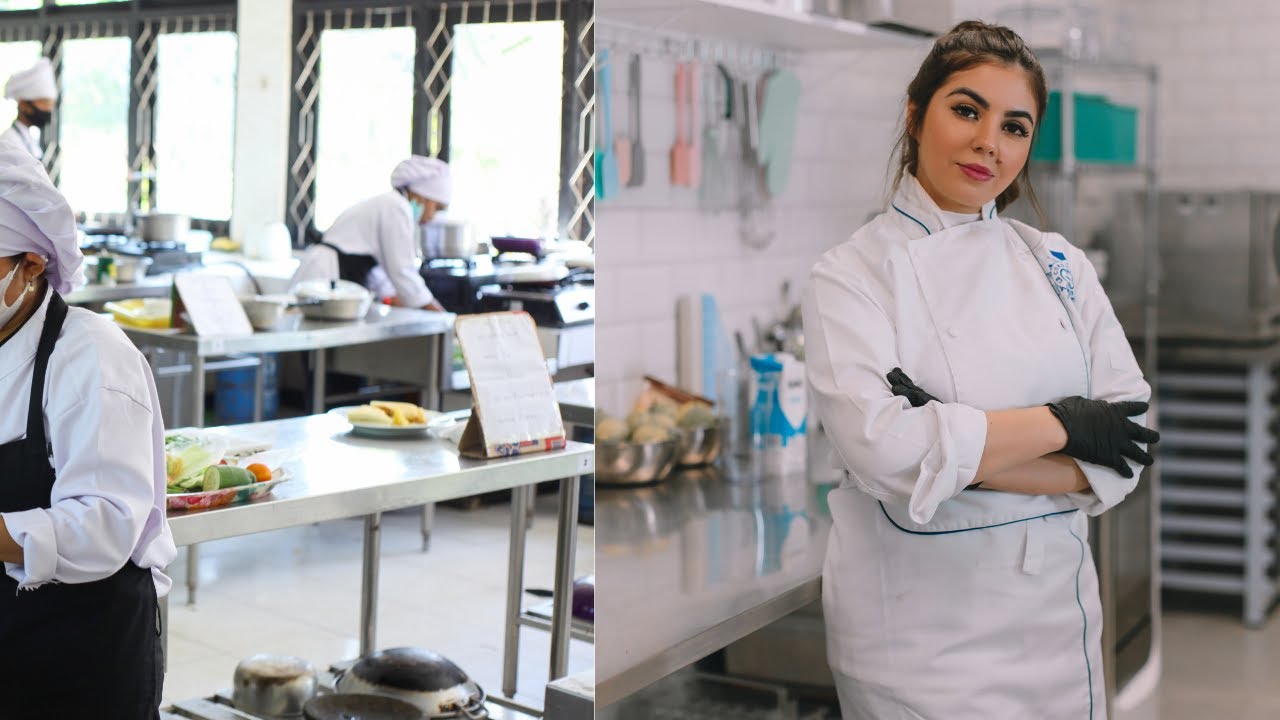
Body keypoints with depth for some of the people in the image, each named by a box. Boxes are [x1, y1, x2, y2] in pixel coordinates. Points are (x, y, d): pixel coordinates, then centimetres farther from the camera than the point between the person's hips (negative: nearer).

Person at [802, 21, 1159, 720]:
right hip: (917, 630, -4)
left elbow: (1119, 458, -3)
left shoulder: (1059, 264, 4)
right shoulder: (850, 273, -7)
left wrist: (960, 460, -17)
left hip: (1055, 615, 4)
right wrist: (1062, 422, -14)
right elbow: (883, 446, -22)